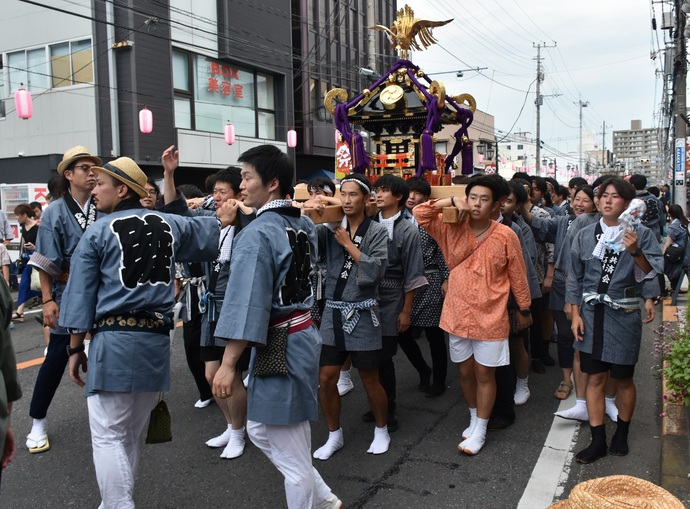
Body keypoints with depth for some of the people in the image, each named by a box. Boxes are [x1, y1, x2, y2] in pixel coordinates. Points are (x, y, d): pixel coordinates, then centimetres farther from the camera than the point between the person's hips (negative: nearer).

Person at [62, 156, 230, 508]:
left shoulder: (97, 232, 0)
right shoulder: (169, 225, 11)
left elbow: (81, 296, -1)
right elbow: (206, 230, 30)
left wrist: (75, 348, 6)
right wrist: (225, 218, 51)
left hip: (115, 341, -5)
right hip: (157, 339, 5)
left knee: (108, 437, 0)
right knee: (132, 435, 18)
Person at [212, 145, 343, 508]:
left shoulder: (257, 233, -18)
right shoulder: (304, 225, 7)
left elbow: (247, 305, -22)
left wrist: (228, 364, -20)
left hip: (278, 345, -9)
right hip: (303, 334, 9)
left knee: (291, 457, 6)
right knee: (260, 431, 23)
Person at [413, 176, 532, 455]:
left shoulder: (505, 235, -9)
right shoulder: (452, 228, -3)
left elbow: (518, 275, -1)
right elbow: (419, 213, -7)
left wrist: (524, 309, 7)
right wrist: (452, 201, -16)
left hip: (490, 317, -3)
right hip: (458, 315, 3)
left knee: (485, 374, 8)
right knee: (465, 371, 16)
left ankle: (480, 430, 23)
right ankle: (474, 418, 38)